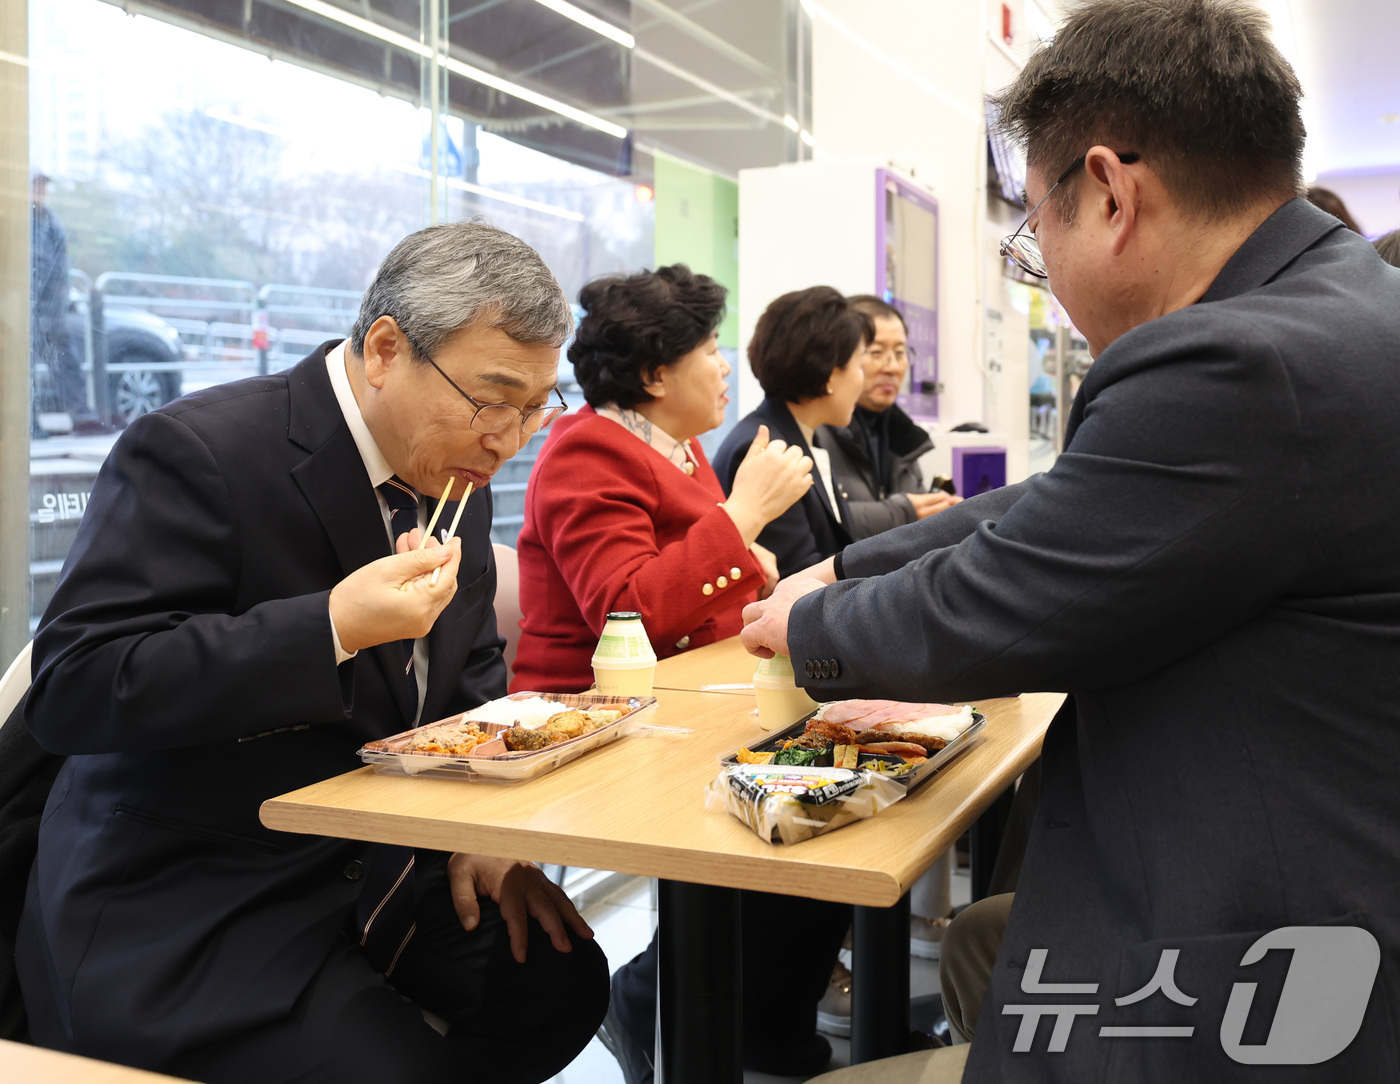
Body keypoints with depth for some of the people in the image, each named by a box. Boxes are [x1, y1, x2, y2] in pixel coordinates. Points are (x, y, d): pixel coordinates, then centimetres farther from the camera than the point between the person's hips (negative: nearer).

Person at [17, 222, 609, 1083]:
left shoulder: (453, 472, 4)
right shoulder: (196, 453, -20)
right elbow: (71, 688, -26)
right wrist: (333, 627, -34)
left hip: (381, 873, 7)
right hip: (185, 921, -7)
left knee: (566, 981, -4)